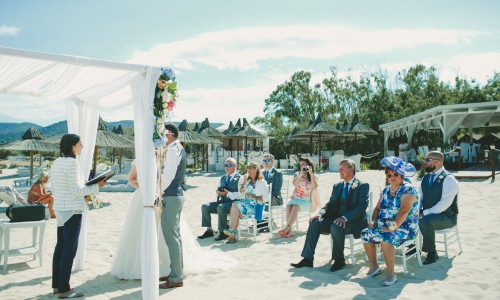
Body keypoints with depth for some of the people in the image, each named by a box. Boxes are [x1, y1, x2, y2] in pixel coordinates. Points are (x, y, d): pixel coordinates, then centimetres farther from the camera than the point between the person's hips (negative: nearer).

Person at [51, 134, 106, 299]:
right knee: (70, 249, -3)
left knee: (60, 247, 14)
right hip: (72, 211, -9)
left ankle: (56, 285, 23)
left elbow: (56, 188, 15)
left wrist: (86, 187, 17)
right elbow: (76, 190, -18)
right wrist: (97, 186, -8)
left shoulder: (57, 162, 10)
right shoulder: (72, 163, -16)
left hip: (60, 209, 9)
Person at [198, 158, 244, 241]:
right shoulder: (223, 178, 19)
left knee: (221, 207, -36)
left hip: (233, 203, -7)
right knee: (205, 206, -9)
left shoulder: (239, 178, -4)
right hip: (222, 201, 7)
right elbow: (217, 190, 26)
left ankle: (223, 232, -22)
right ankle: (209, 230, -3)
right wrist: (217, 191, 1)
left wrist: (228, 193, -22)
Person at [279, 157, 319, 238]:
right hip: (295, 198, 2)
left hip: (306, 200, -2)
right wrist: (301, 174, -14)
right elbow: (294, 183, -6)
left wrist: (311, 173, -13)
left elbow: (315, 187, -13)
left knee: (295, 207, -33)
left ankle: (287, 228, -37)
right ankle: (289, 230, -37)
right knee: (288, 206, -30)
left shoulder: (313, 176, 6)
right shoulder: (297, 174, 12)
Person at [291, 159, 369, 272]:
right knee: (314, 223, -18)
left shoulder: (363, 186, -3)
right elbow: (330, 204, 14)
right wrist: (320, 213, -8)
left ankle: (339, 259, -14)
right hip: (335, 218, 6)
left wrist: (345, 217, -28)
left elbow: (362, 206, -14)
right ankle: (308, 259, -15)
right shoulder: (337, 186, 18)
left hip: (353, 221, -6)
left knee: (336, 227, -36)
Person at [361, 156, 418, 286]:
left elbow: (404, 211, -23)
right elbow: (377, 208, 17)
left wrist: (393, 227, -31)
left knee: (385, 238, -34)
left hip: (405, 228, -7)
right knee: (365, 234, -11)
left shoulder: (408, 190, -11)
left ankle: (391, 274, -21)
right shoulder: (386, 190, 13)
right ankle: (374, 267, 4)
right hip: (385, 226, 8)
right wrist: (374, 222, -2)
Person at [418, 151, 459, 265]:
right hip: (427, 214, 8)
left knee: (424, 221, -35)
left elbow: (445, 203, -24)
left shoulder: (449, 179, -15)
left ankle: (432, 253, -16)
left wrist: (425, 213, -24)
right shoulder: (426, 178, 10)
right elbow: (419, 196, 16)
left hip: (446, 217, -8)